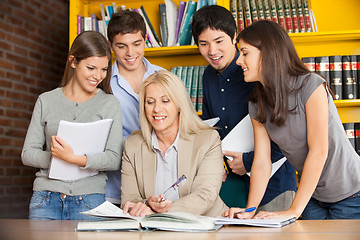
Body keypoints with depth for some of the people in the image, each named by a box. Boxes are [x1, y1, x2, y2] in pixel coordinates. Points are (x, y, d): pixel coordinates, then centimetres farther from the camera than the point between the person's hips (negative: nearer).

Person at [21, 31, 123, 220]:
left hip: (88, 199, -1)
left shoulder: (109, 104, 4)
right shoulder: (46, 101, 10)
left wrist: (74, 159, -20)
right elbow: (27, 153, 8)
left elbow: (114, 159, -5)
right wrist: (54, 157, -12)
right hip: (46, 198, 2)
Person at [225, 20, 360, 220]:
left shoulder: (311, 85, -21)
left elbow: (318, 151, -24)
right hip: (314, 197, 6)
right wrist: (250, 210, -20)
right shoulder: (256, 106, -1)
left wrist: (294, 210, -26)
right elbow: (261, 162, -6)